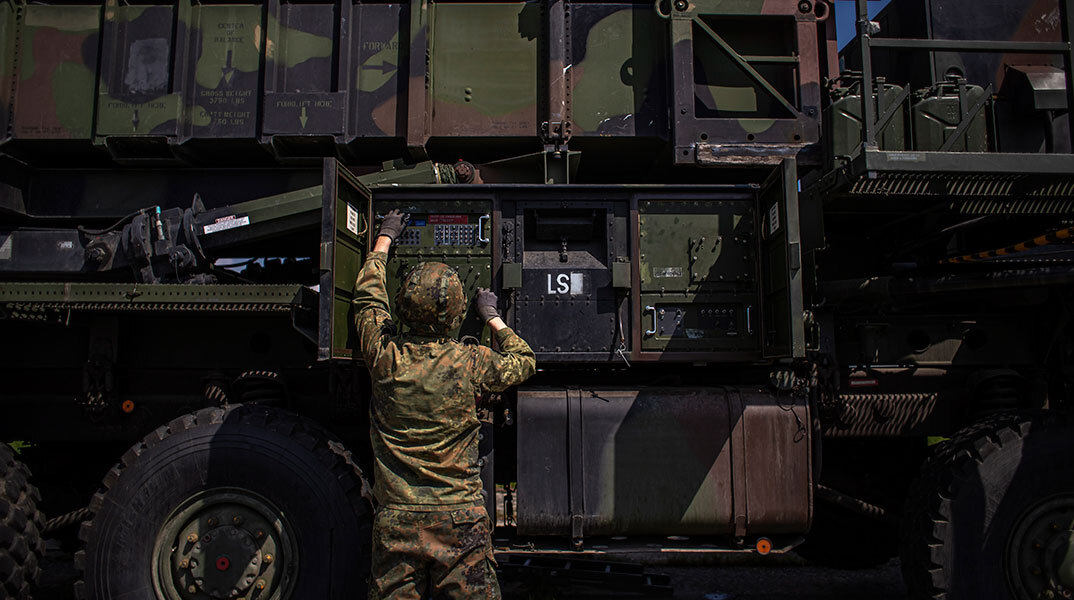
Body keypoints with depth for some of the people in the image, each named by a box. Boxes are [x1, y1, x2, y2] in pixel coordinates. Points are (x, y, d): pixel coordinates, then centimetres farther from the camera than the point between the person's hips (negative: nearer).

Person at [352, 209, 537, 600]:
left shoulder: (386, 356, -4)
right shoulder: (470, 362, -8)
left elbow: (367, 296, 16)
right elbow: (523, 363, 13)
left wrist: (384, 240, 29)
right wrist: (493, 318, 24)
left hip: (395, 519, 1)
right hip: (461, 518, -1)